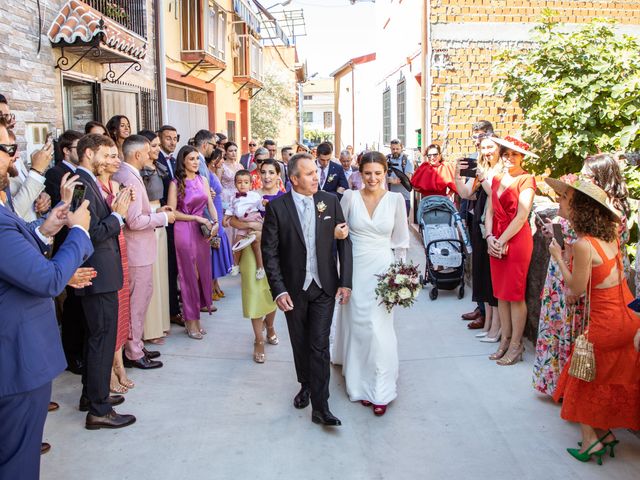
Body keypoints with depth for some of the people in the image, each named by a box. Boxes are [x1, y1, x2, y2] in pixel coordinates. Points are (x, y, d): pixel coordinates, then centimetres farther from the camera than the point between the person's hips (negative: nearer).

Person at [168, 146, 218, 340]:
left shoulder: (203, 180, 9)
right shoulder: (176, 183, -5)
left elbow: (210, 205, 9)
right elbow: (172, 212, -9)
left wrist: (215, 222, -8)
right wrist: (197, 218, -13)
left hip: (203, 230, 5)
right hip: (184, 230, -5)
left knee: (203, 272, 7)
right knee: (189, 274, 3)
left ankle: (196, 316, 20)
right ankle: (191, 321, 13)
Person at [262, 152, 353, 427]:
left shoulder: (330, 201, -2)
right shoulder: (277, 207, -7)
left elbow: (344, 242, 1)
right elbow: (269, 251, -6)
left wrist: (345, 282, -4)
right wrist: (278, 290, -12)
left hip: (324, 287, 0)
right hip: (294, 288, 0)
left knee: (319, 346, -3)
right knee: (300, 344, 16)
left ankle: (320, 408, 4)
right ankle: (306, 385, 40)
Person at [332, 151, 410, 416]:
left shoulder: (396, 199, -2)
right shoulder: (350, 197, -3)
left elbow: (401, 241, 4)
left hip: (382, 270, -1)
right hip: (355, 270, 1)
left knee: (379, 330, -2)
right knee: (357, 327, 8)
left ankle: (380, 391, 12)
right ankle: (361, 384, 24)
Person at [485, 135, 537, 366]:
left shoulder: (526, 180, -10)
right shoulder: (497, 179, 12)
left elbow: (521, 217, -15)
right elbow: (490, 211, 9)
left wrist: (502, 241, -12)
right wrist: (490, 237, -5)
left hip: (516, 240, -7)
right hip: (495, 241, 7)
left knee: (515, 294, 0)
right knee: (501, 293, 11)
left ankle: (516, 345, 10)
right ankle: (505, 340, 22)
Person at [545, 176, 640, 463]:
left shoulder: (583, 245, -23)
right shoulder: (610, 235, -1)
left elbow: (576, 289, -14)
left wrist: (558, 256, -5)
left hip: (605, 321, -8)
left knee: (586, 380, 11)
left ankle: (591, 439, 16)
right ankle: (605, 432, 32)